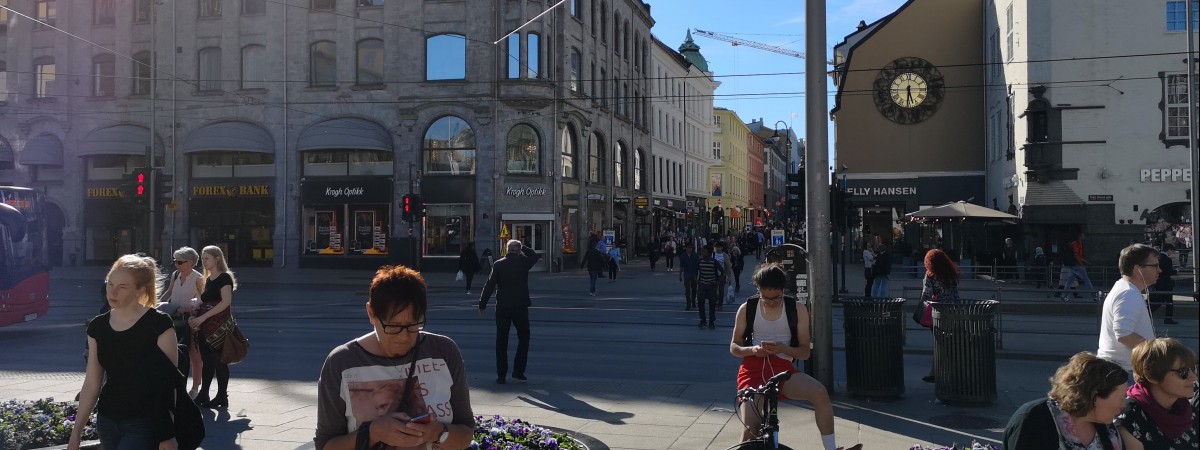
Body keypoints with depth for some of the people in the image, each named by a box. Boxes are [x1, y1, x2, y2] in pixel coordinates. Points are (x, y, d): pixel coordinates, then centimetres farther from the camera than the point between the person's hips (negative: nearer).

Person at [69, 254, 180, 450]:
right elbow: (91, 384, 10)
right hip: (107, 422, 6)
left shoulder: (159, 325, -13)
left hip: (146, 424, -6)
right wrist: (77, 430, 10)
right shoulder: (98, 327, 4)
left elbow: (169, 382, -11)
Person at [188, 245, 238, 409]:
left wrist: (203, 317, -21)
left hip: (219, 326, -8)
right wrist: (195, 316, 1)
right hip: (206, 326, 8)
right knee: (207, 360, 11)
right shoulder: (208, 279, 18)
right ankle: (203, 395, 17)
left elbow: (226, 302, -19)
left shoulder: (224, 277, -8)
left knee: (218, 360, -3)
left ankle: (222, 397, 4)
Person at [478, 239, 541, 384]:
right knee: (523, 337, 16)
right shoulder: (524, 262, -4)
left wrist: (482, 304, 1)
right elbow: (536, 256, 18)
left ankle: (501, 375, 8)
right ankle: (518, 370, 10)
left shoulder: (498, 264, -3)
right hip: (520, 307, -1)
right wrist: (522, 248, 17)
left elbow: (489, 286, -4)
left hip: (502, 307, 1)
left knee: (501, 341, 8)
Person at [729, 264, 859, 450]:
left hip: (783, 368, 0)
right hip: (754, 368, 0)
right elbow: (734, 347, 11)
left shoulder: (797, 310, 5)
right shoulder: (747, 309, 6)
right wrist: (753, 349, -12)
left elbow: (805, 352, 6)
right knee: (750, 431, -19)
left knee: (820, 392, -28)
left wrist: (783, 349, -16)